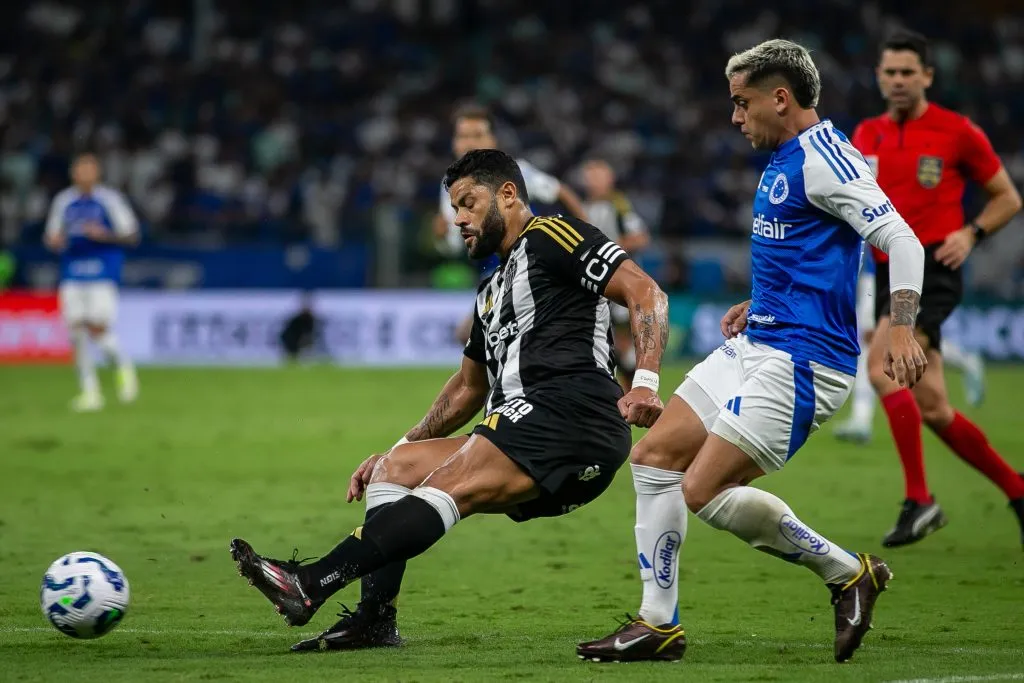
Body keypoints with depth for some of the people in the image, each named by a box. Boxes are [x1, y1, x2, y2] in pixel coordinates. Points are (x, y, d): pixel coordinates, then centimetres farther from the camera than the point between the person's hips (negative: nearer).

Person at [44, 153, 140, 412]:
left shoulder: (110, 200, -1)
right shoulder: (63, 201, 11)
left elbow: (132, 235, 0)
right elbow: (52, 237, 18)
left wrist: (104, 235, -16)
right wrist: (54, 240, -6)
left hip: (103, 274, -4)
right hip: (72, 276, 4)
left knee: (98, 330, -13)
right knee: (76, 331, -3)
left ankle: (124, 367, 17)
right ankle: (90, 392, 5)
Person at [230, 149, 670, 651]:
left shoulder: (550, 238, 2)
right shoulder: (492, 293, 29)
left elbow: (645, 293, -8)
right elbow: (468, 387, 39)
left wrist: (644, 383, -21)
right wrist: (400, 447, 31)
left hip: (571, 411, -10)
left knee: (446, 489, -25)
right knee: (391, 470, 8)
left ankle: (311, 585, -36)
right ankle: (375, 619, -10)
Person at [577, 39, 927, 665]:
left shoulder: (822, 156, -14)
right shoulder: (784, 161, 16)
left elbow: (901, 239, -22)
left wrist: (901, 326, -34)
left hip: (799, 361, -10)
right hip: (757, 347, 10)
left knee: (705, 491, -15)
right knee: (653, 459, 7)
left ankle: (849, 573, 0)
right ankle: (659, 624, 12)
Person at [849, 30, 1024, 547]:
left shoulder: (957, 132, -3)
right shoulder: (867, 135, 12)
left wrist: (970, 234, -11)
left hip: (933, 268, -6)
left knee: (881, 365, -27)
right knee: (931, 408, 4)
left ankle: (918, 499, -23)